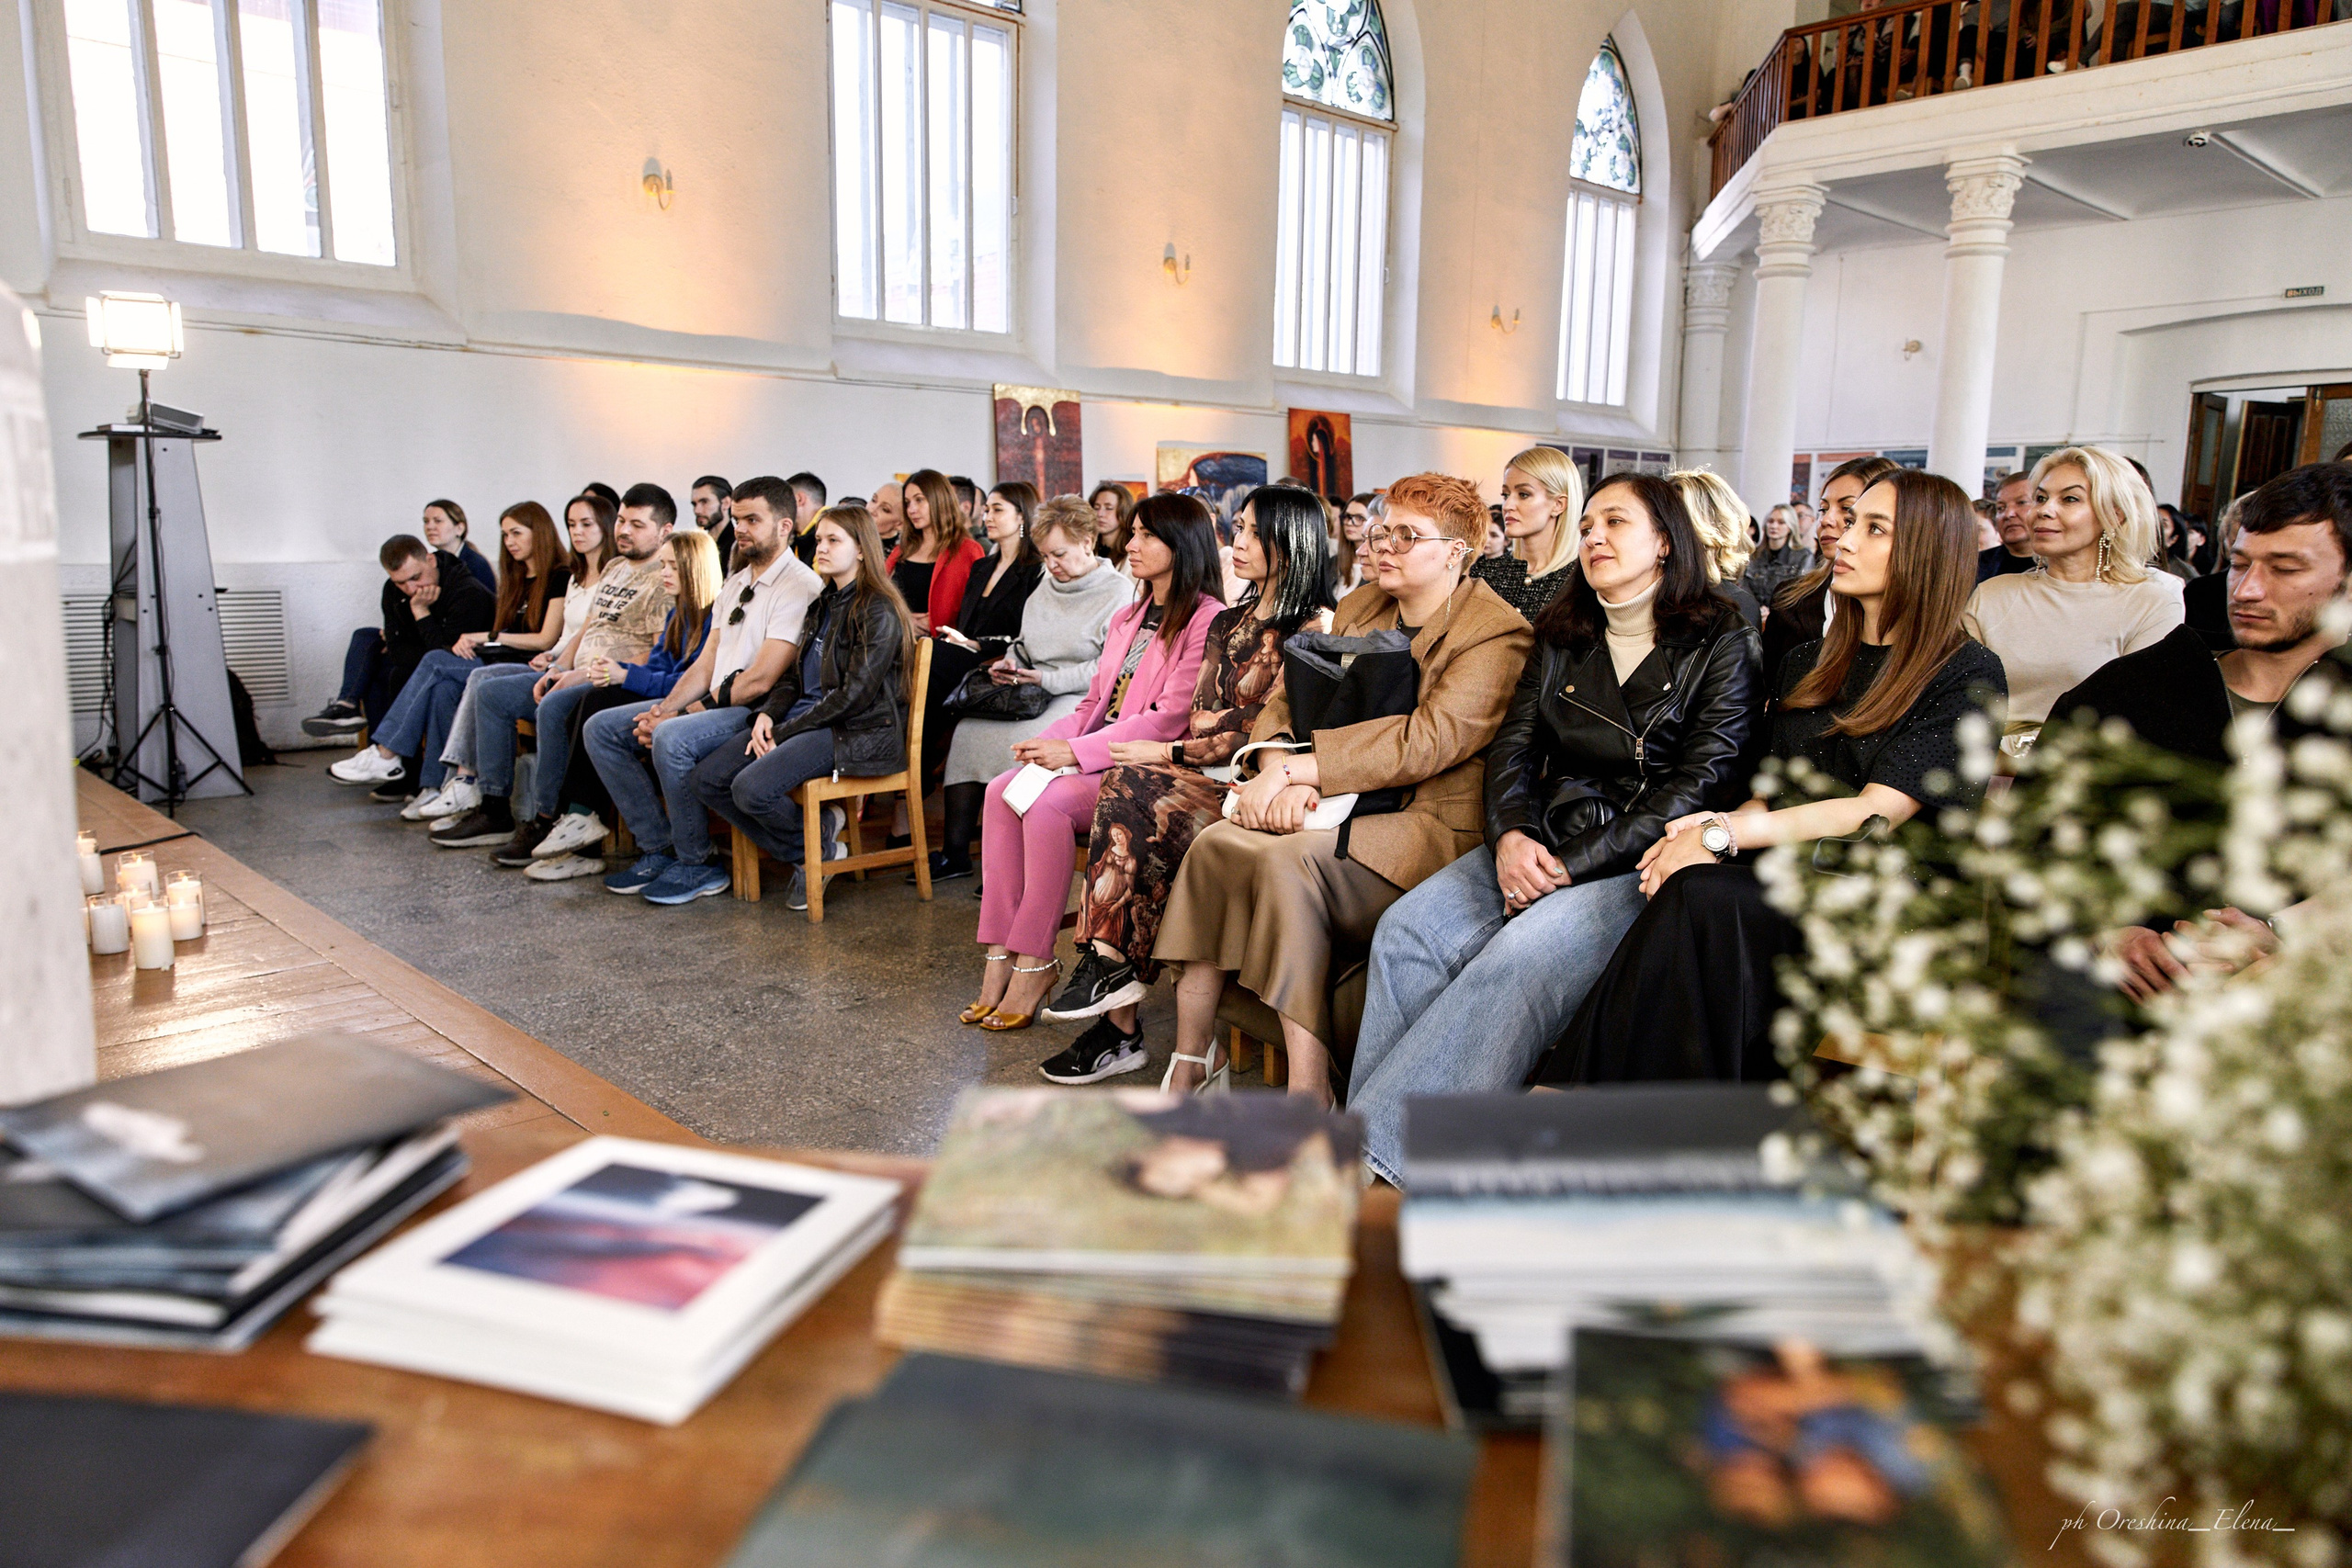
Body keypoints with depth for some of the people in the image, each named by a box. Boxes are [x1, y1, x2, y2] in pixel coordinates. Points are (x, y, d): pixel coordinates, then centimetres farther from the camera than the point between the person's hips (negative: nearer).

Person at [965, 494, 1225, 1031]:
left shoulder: (1207, 619, -8)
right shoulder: (1128, 618, 22)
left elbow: (1170, 719, -16)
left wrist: (1076, 751, -18)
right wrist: (1047, 742, 0)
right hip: (1098, 754, 8)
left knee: (1047, 804, -29)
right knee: (1000, 791, -16)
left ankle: (1034, 963, -19)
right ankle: (1000, 957, -18)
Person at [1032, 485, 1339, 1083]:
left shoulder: (1313, 628, -4)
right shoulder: (1228, 623, 22)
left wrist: (1170, 754, -6)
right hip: (1205, 780, 7)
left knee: (1131, 789, -27)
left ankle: (1108, 965, -18)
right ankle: (1116, 1019, -21)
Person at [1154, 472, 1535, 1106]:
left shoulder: (1497, 633, -6)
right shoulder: (1359, 607, 18)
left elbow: (1429, 740, -18)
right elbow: (1286, 700, 10)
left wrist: (1295, 769, -20)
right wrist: (1281, 779, -13)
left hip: (1431, 823, -7)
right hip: (1339, 806, 7)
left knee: (1288, 858, -32)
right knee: (1213, 841, -19)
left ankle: (1309, 1089, -28)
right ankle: (1192, 1056, -9)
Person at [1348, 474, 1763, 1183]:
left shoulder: (1722, 641, 2)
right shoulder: (1561, 638, 19)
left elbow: (1700, 784, -8)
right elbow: (1513, 746, 12)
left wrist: (1572, 865, -16)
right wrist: (1510, 836, -11)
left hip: (1645, 860, -5)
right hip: (1541, 842, 5)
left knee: (1520, 955, -33)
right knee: (1407, 927, -22)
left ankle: (1381, 1162, -32)